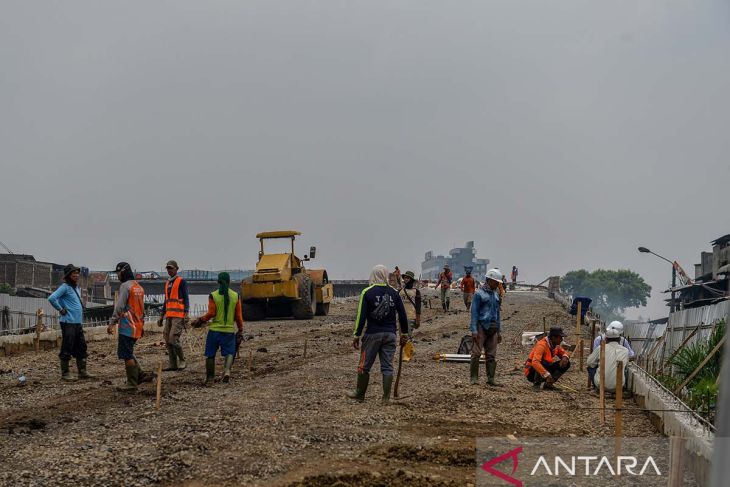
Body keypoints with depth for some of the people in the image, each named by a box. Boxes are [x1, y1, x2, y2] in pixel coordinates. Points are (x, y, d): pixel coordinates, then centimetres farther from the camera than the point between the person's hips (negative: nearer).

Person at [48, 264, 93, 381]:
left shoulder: (77, 287, 16)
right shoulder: (65, 287, -10)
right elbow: (52, 298, -23)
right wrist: (61, 310, -14)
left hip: (78, 323, 9)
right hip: (68, 323, -9)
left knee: (81, 348, 12)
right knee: (67, 349, -3)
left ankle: (82, 372, 19)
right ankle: (65, 373, 3)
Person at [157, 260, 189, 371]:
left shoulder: (181, 281, -2)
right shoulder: (167, 283, 19)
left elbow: (186, 298, -7)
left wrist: (186, 314, -16)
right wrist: (162, 316, 20)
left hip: (178, 315, -8)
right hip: (169, 316, 8)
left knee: (174, 339, -15)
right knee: (168, 340, 3)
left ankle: (182, 361, 1)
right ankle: (173, 364, 7)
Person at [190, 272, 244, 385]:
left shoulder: (213, 296, -6)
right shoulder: (235, 296, 1)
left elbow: (211, 313, -9)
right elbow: (238, 316, 2)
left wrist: (200, 320, 7)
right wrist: (240, 330, 9)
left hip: (215, 329, -1)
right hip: (229, 330, 1)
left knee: (210, 355, 11)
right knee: (229, 352, 11)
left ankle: (210, 378, 14)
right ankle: (227, 370, -16)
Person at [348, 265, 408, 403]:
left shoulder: (367, 292, -7)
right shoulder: (394, 292, 5)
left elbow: (361, 316, -9)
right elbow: (402, 315, 7)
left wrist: (356, 336, -4)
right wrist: (404, 334, 18)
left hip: (372, 334, -3)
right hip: (390, 334, 3)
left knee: (364, 365, 9)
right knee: (387, 366, 7)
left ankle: (359, 394, 21)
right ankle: (386, 398, 7)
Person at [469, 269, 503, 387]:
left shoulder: (496, 295, 15)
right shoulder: (479, 294, -5)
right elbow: (474, 312, -8)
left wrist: (499, 331, 18)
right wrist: (474, 330, -15)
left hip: (493, 328, 7)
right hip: (481, 326, -7)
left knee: (491, 355, 7)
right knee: (476, 353, -8)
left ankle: (491, 379, 12)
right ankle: (474, 378, -3)